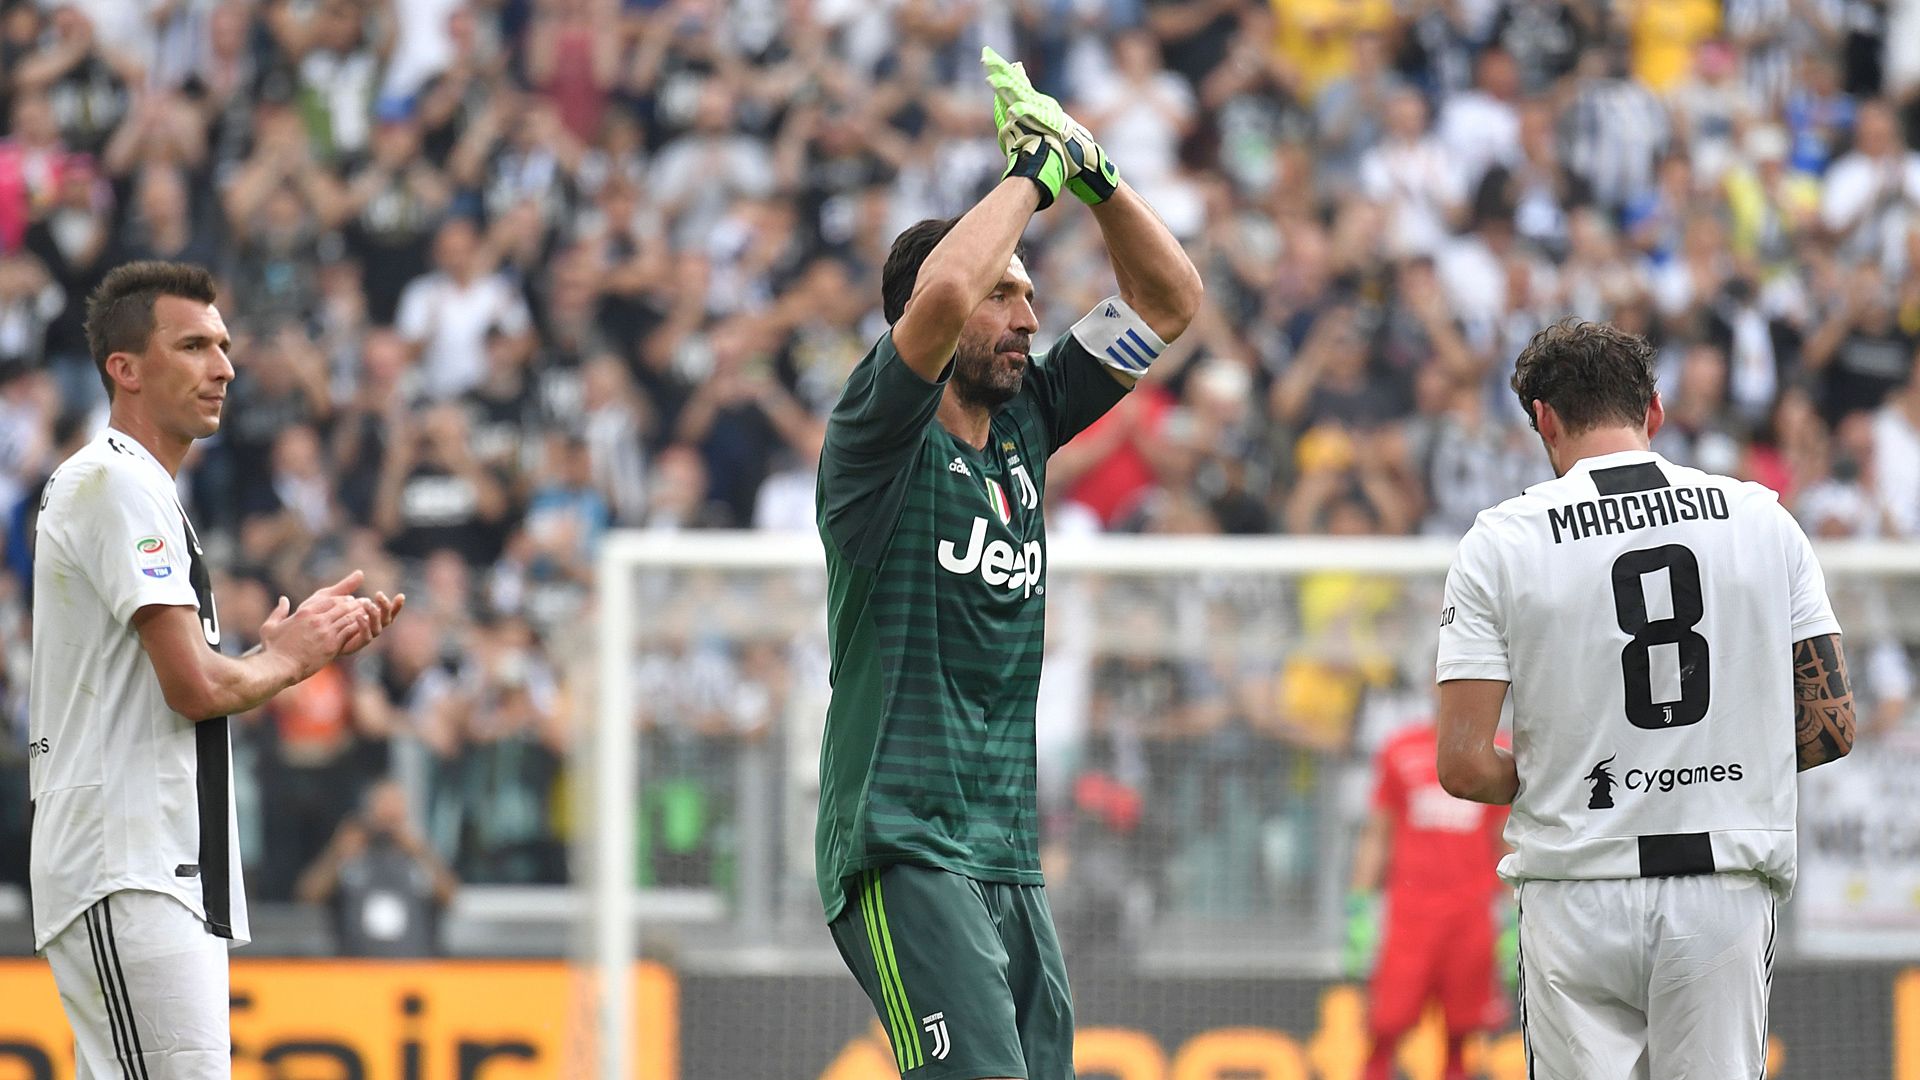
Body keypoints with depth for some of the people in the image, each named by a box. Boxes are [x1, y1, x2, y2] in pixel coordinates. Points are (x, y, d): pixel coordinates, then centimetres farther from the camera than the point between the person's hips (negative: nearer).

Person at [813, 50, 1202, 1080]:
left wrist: (1092, 173, 4)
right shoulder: (879, 434, -6)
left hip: (1008, 854, 8)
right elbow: (939, 294, -26)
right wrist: (1032, 174, -11)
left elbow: (1168, 300, 18)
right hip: (901, 848, -8)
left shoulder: (1023, 421, 14)